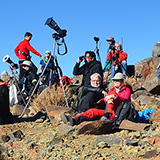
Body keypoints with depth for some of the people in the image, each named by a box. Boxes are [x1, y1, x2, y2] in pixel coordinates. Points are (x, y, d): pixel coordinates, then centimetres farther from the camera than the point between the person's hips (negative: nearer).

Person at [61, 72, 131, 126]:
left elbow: (125, 100, -13)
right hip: (110, 111, 5)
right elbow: (105, 99, 4)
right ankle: (73, 121, -42)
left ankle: (106, 116, -41)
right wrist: (107, 100, -23)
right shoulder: (113, 90, 25)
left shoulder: (126, 90, 9)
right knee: (92, 111, -18)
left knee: (112, 93, -24)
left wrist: (114, 96, -31)